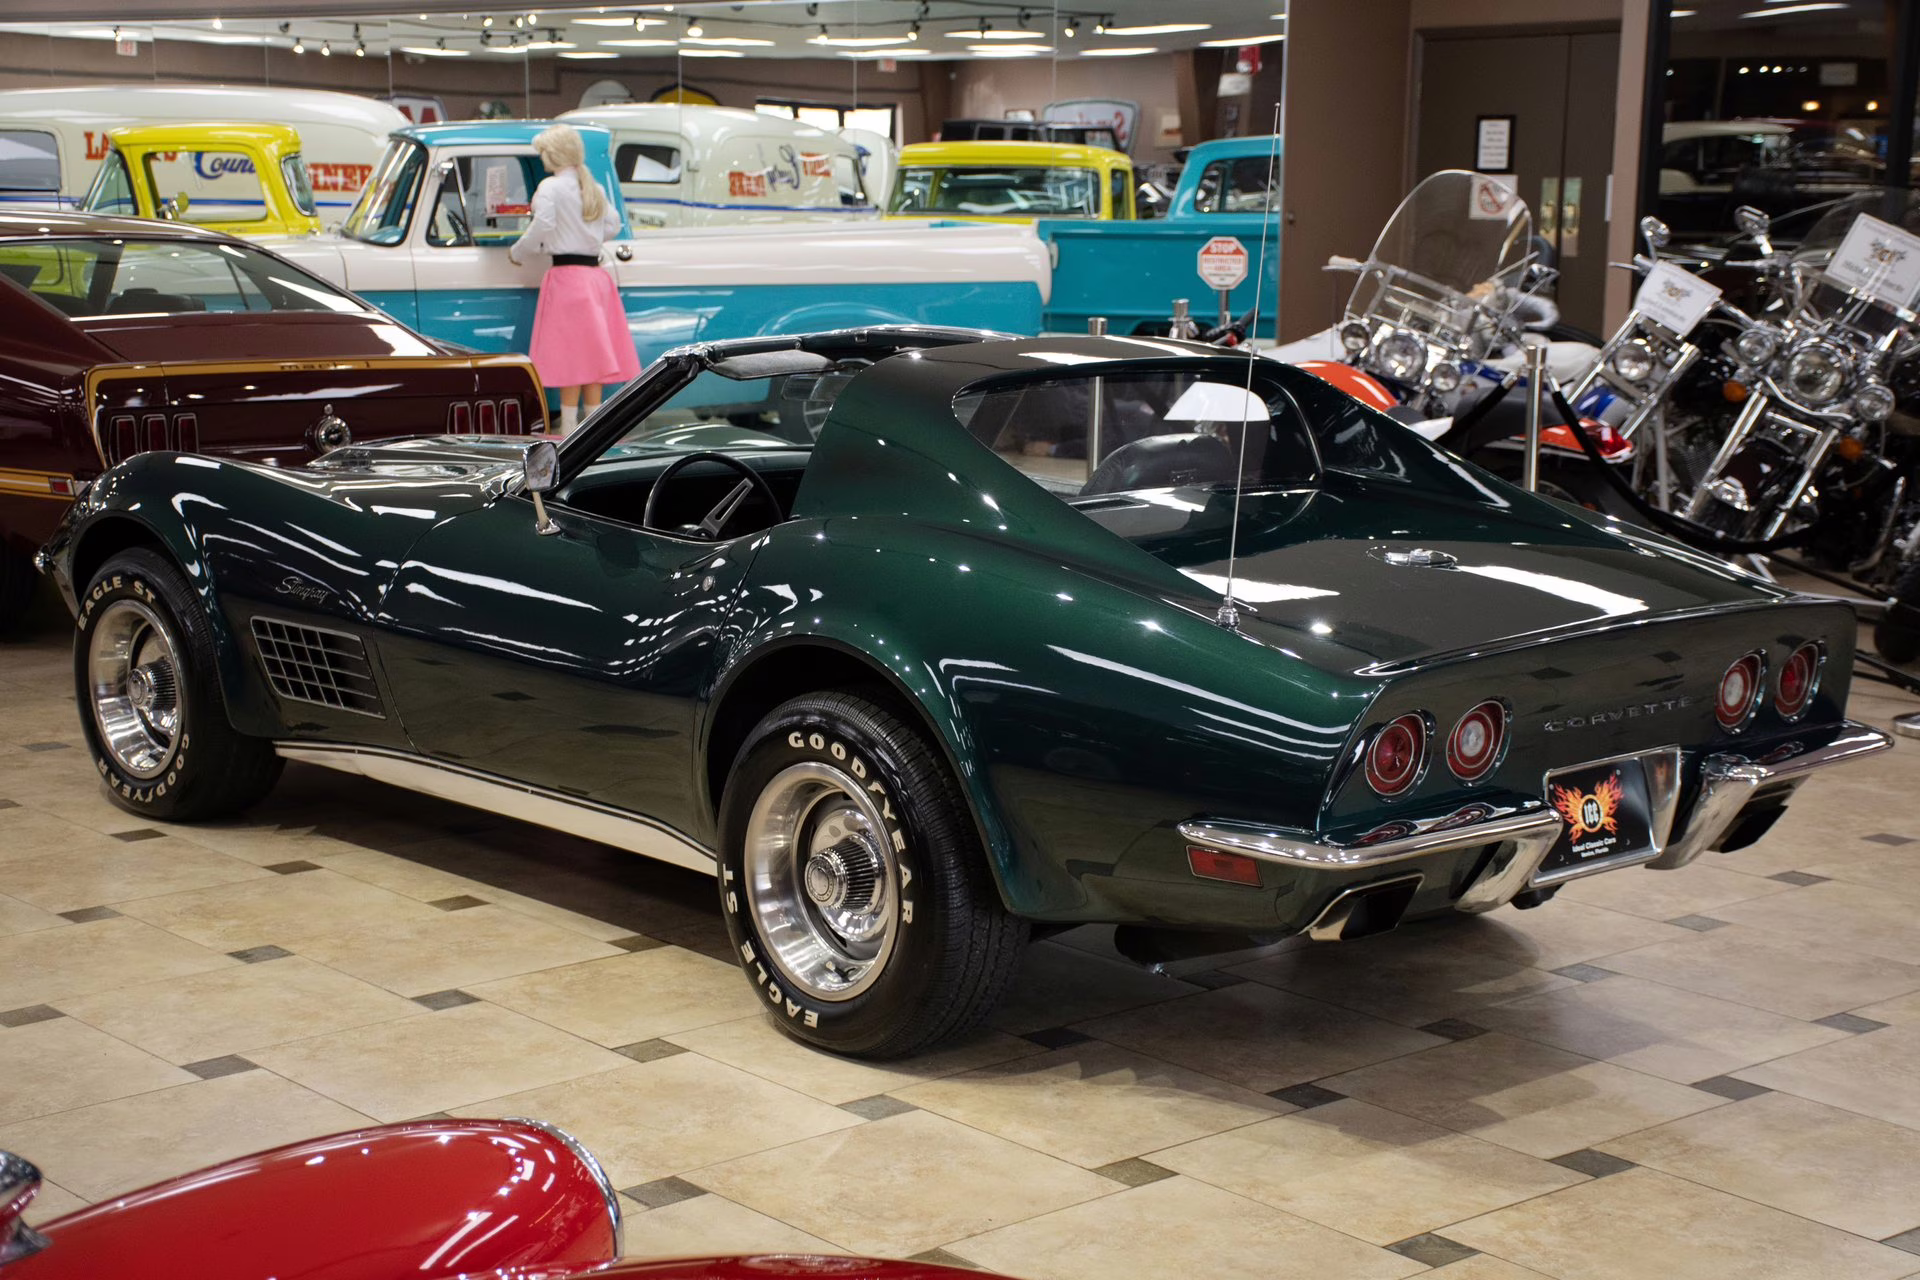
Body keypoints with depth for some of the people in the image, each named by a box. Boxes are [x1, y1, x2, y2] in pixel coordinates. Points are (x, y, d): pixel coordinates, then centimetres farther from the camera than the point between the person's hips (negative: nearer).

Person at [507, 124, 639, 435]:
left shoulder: (550, 187, -8)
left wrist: (516, 251, -6)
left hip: (567, 275, -7)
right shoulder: (594, 188, 13)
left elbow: (542, 226, -19)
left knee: (569, 357, -5)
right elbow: (613, 226, 13)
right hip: (596, 276, 7)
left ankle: (569, 428, -4)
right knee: (592, 353, 11)